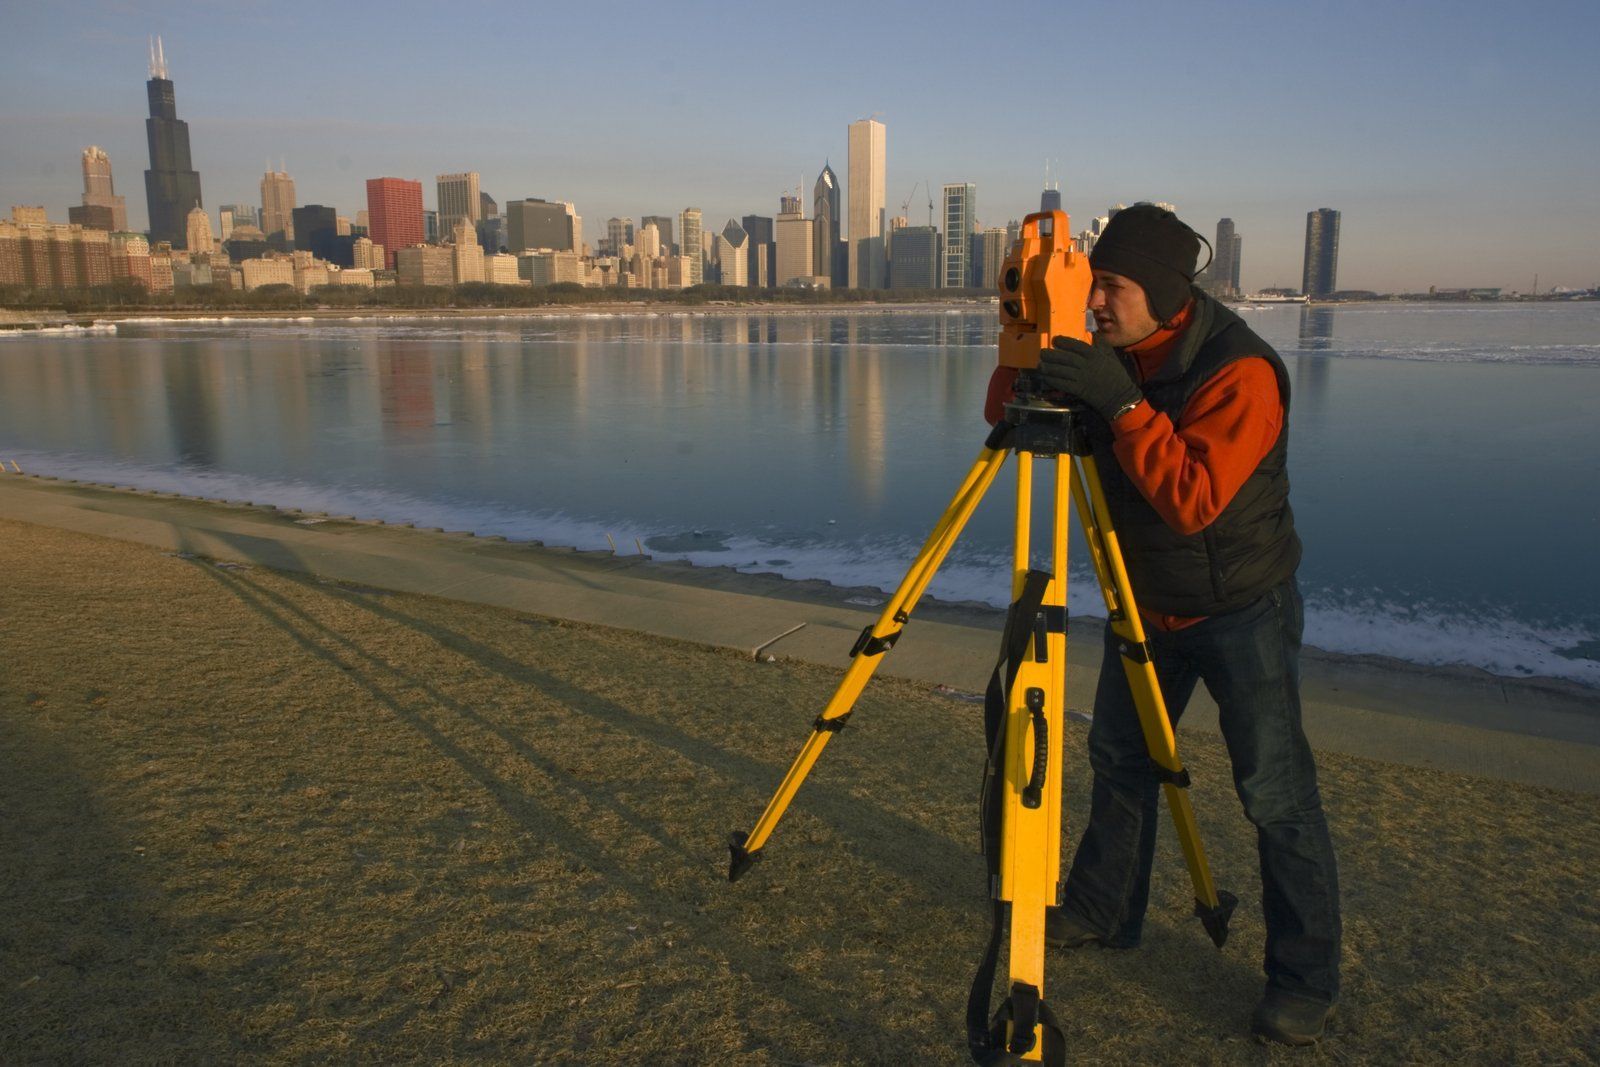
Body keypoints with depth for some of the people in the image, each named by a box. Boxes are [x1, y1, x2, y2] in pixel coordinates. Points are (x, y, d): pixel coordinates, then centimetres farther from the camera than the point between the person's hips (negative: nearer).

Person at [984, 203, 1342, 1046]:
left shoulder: (1240, 372, -26)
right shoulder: (1108, 356, -4)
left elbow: (1194, 500, -35)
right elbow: (1003, 412, -2)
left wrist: (1125, 406, -40)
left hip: (1242, 610, -7)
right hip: (1146, 604, 7)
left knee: (1275, 792, -2)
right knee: (1119, 755, 16)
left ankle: (1304, 981, 14)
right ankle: (1101, 913, 34)